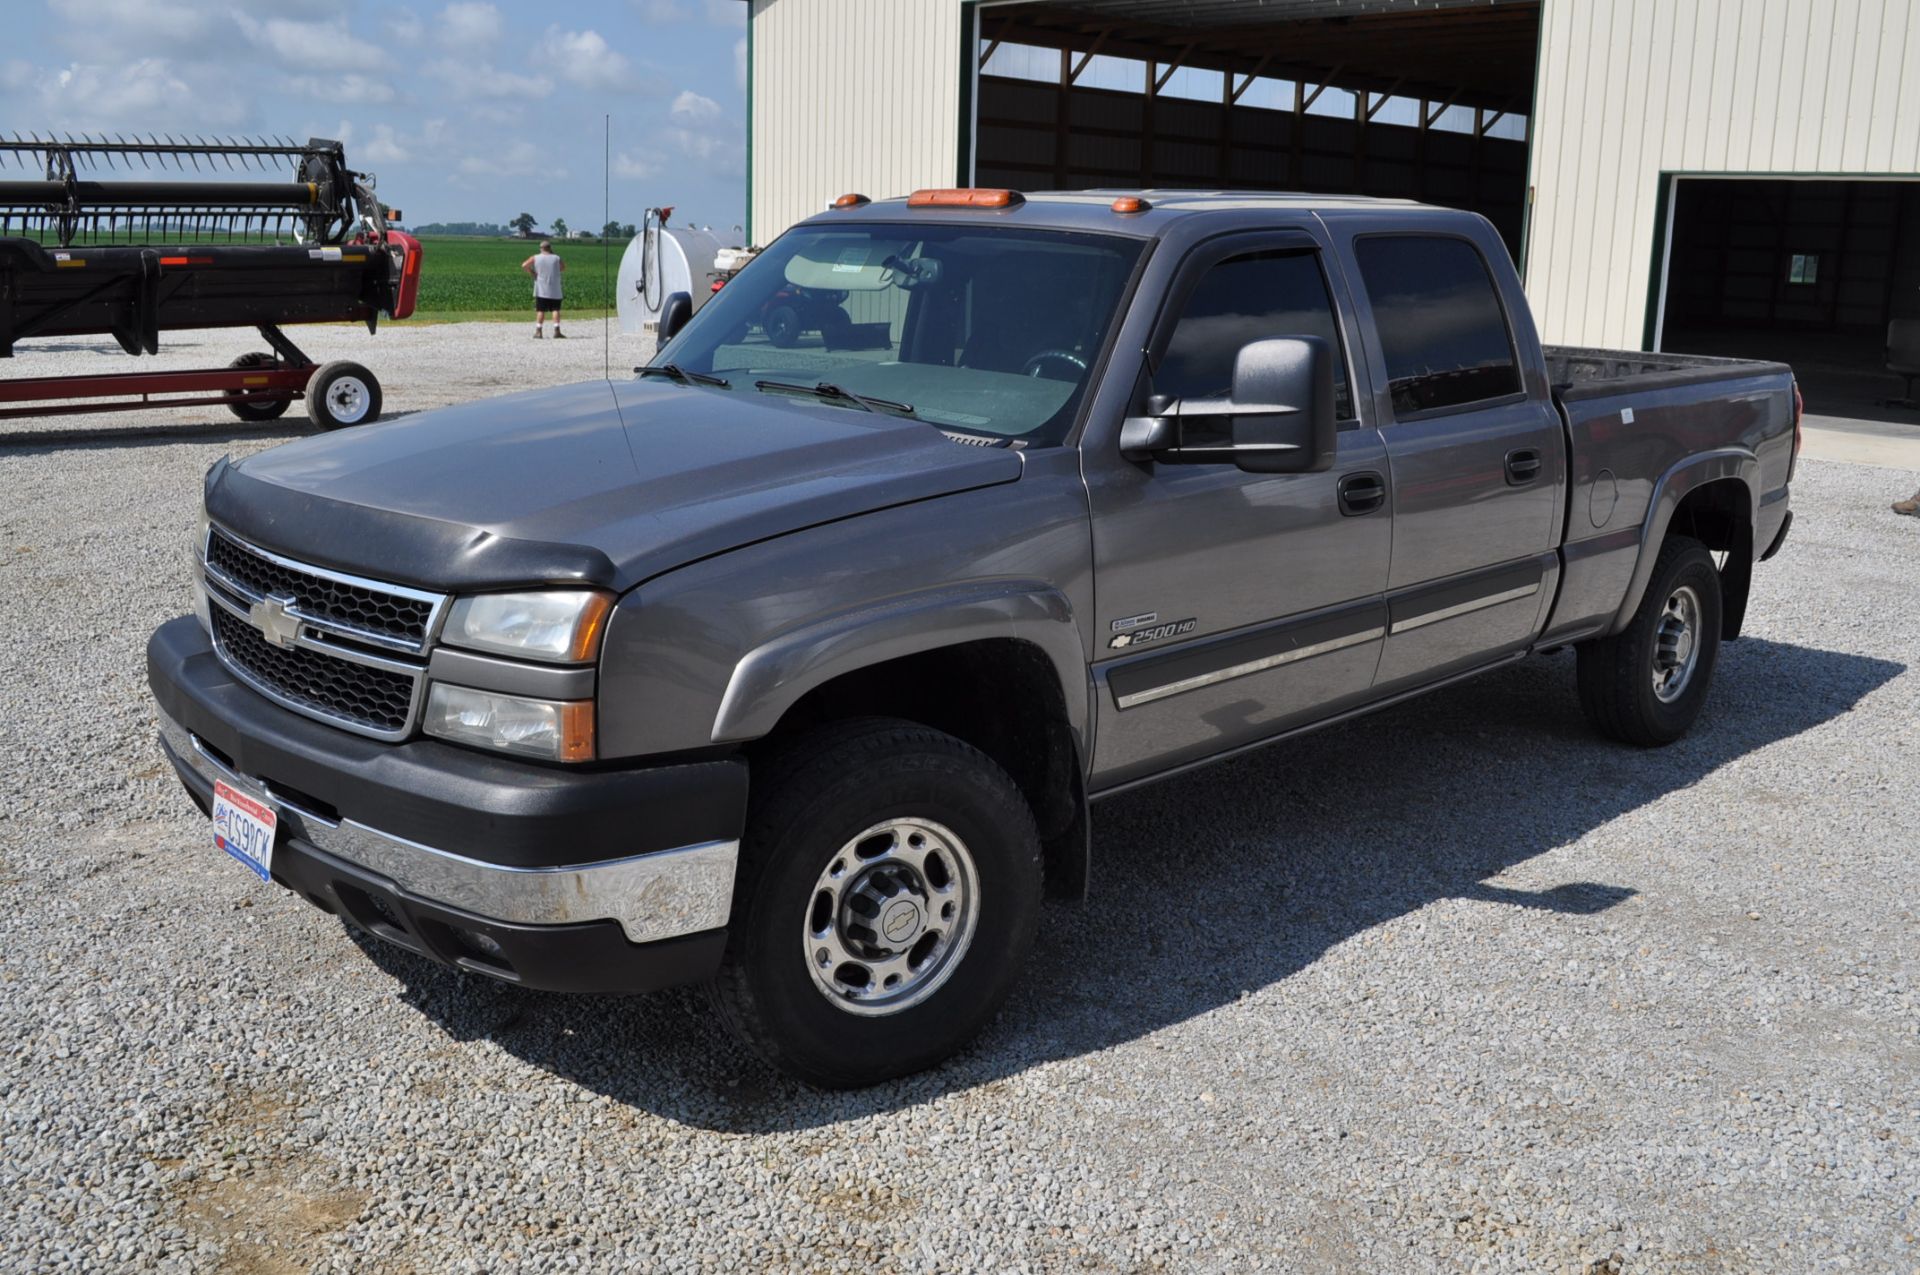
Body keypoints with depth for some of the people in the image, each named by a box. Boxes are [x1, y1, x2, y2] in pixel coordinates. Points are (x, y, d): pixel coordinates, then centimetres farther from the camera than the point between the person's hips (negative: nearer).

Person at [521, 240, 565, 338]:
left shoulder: (535, 258, 0)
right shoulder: (556, 258, 1)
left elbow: (524, 265, -9)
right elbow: (564, 268, 17)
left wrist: (532, 273, 2)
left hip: (541, 290, 1)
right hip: (554, 290, 0)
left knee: (540, 311, 3)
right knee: (556, 310, 3)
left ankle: (538, 331, 0)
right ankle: (557, 331, -3)